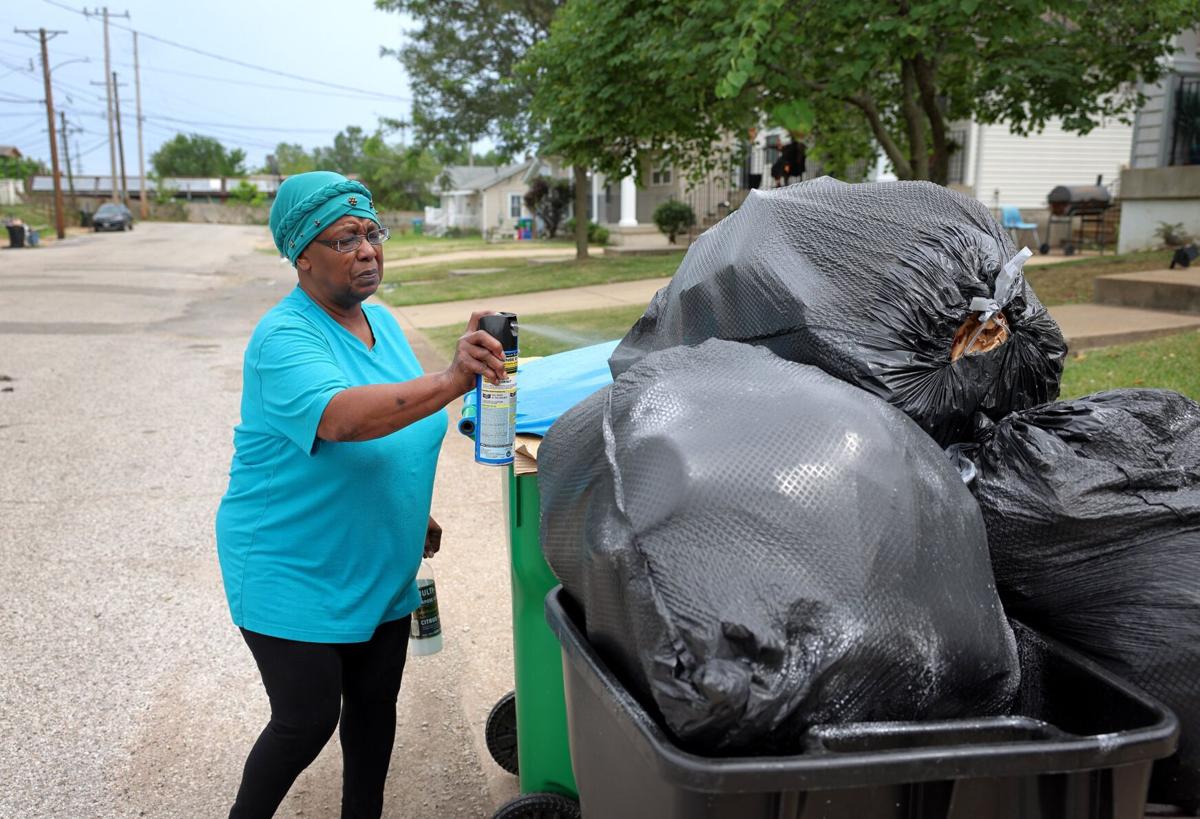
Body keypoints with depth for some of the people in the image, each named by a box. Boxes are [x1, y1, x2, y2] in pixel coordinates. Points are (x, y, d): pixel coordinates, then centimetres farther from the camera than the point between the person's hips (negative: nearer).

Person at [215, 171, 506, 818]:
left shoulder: (380, 321, 4)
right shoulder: (284, 339, -21)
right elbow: (340, 418, -41)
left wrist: (414, 517, 16)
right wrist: (451, 382, -52)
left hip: (380, 571, 7)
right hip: (291, 576, -7)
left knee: (375, 706, 17)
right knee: (308, 722, 4)